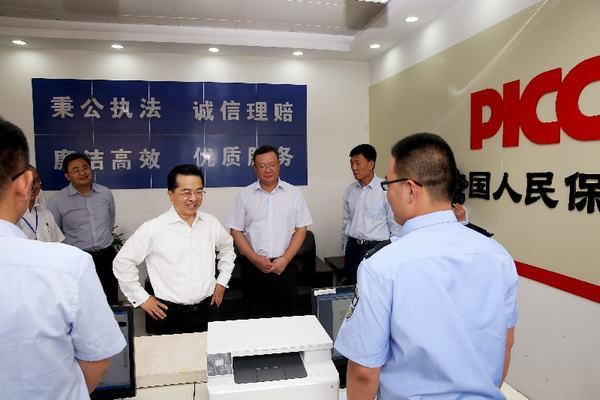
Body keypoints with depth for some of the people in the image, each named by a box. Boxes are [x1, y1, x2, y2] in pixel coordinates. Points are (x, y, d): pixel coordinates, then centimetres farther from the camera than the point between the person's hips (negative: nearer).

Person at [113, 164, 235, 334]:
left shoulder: (211, 223, 0)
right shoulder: (153, 228, -13)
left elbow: (227, 248, 19)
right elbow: (122, 262, -4)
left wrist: (222, 282, 12)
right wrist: (142, 298, -3)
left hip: (208, 310, 4)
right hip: (171, 315, -3)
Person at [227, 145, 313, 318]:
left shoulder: (294, 193, 3)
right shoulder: (245, 195, 3)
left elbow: (301, 229, 1)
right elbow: (235, 231, 2)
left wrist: (285, 259, -8)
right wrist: (255, 259, -8)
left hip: (285, 265, 0)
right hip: (254, 266, 0)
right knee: (256, 318, 8)